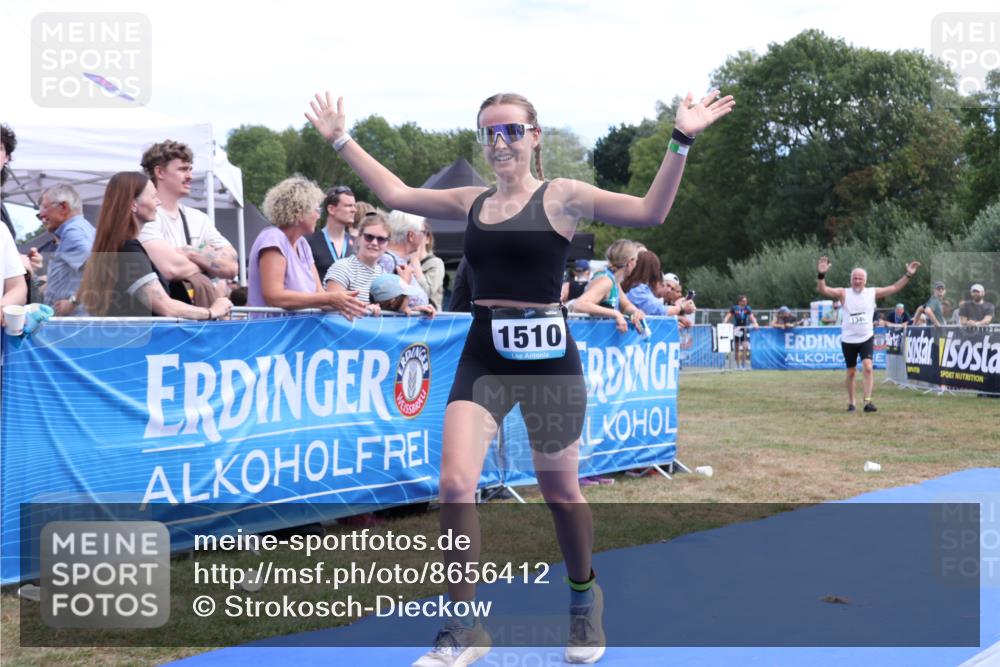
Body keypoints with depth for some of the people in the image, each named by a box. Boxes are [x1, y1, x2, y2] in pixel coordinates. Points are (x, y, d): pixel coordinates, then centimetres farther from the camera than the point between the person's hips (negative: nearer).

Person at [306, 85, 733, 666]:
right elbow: (394, 193, 17)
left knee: (560, 492, 10)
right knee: (455, 484, -10)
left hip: (548, 358, -3)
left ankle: (585, 601, 38)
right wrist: (341, 139, 19)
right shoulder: (471, 202, 10)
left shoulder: (562, 196, -3)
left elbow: (650, 211, -12)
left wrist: (681, 142, -22)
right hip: (483, 359, 4)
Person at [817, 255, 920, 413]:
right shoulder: (843, 293, -6)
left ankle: (868, 402, -17)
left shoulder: (873, 292, 0)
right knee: (851, 372, 8)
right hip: (848, 340, 0)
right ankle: (851, 403, 22)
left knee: (867, 367, -17)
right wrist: (821, 275, -36)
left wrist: (908, 275, -6)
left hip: (866, 338, 0)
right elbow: (823, 290, -18)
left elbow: (895, 288, 4)